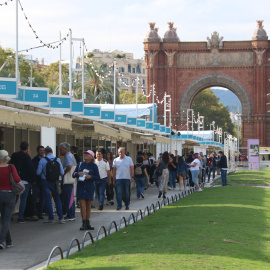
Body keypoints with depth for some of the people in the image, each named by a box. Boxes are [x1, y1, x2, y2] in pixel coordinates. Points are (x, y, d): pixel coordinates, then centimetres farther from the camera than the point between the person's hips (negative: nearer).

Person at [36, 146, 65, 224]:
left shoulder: (42, 160, -10)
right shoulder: (58, 160, -4)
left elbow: (38, 172, -8)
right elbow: (62, 173, -2)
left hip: (45, 182, -2)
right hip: (55, 182, 2)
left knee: (48, 200, 6)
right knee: (57, 199, 9)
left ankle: (51, 218, 8)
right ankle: (61, 218, 3)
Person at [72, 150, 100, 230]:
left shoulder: (94, 166, 3)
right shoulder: (80, 164, 10)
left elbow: (98, 177, 0)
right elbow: (73, 175, 11)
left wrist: (90, 176, -16)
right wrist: (78, 173, -10)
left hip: (89, 187, -1)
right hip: (80, 187, 1)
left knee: (88, 206, 6)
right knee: (82, 205, -8)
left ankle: (87, 223, 15)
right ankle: (84, 223, -7)